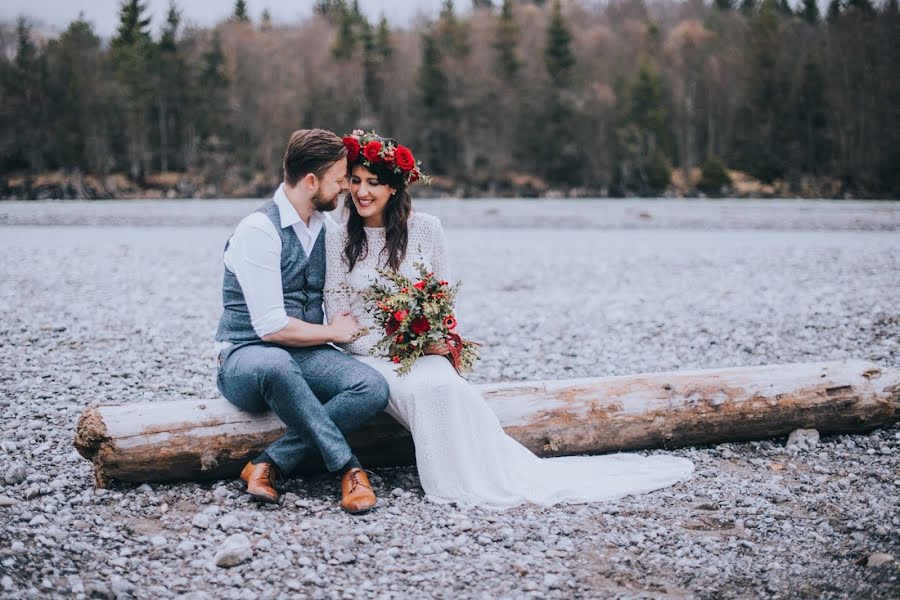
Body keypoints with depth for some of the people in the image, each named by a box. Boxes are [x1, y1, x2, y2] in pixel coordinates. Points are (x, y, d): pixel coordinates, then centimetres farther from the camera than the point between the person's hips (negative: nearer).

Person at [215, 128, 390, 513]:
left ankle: (269, 465, -22)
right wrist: (333, 332, -5)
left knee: (373, 389, -23)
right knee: (275, 364, -43)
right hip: (247, 357, -7)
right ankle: (347, 468, -27)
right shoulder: (259, 230, -15)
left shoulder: (327, 226, 10)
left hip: (303, 357, 7)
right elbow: (272, 327, -20)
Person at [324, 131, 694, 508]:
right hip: (367, 357, -1)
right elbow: (338, 323, -2)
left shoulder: (425, 229, 2)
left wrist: (436, 340, -9)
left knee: (448, 388, -32)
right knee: (426, 390, -34)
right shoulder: (336, 242, 0)